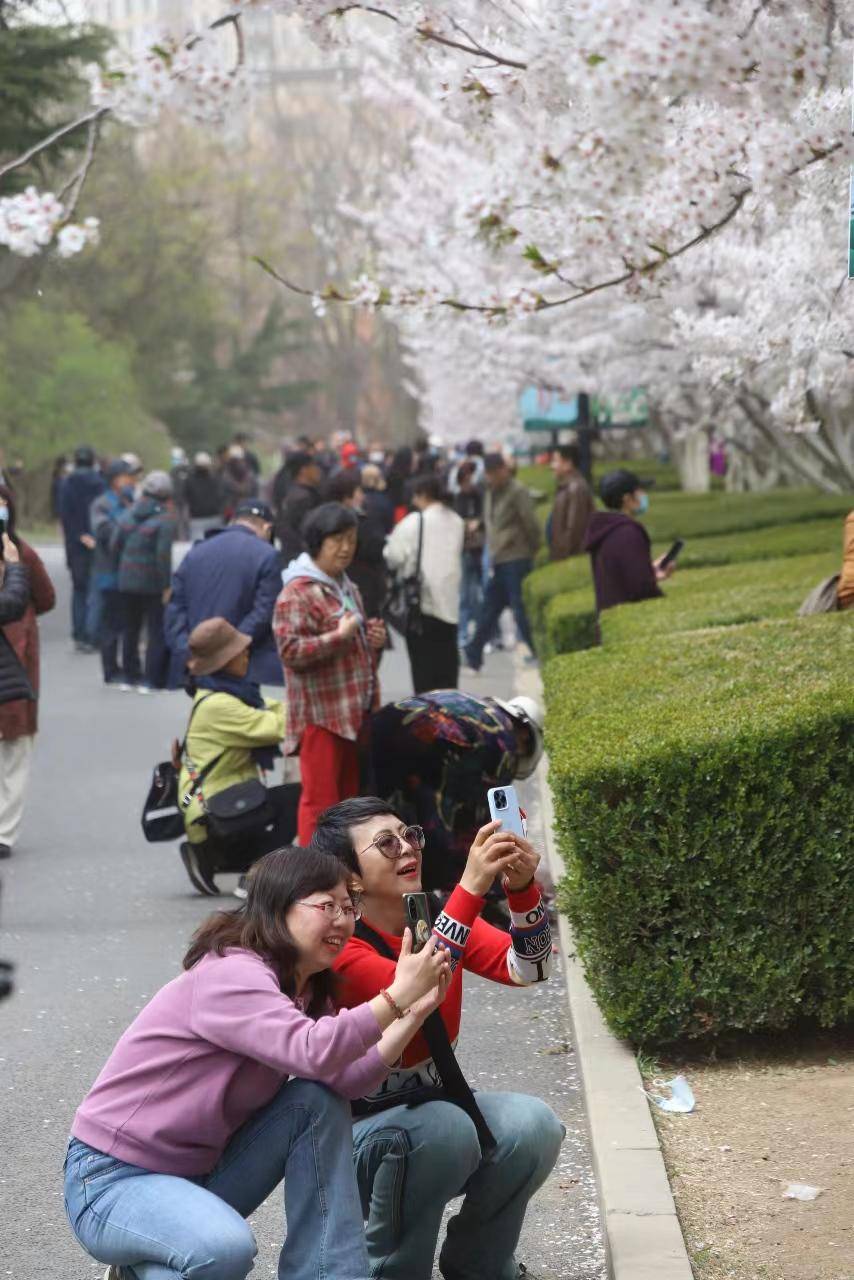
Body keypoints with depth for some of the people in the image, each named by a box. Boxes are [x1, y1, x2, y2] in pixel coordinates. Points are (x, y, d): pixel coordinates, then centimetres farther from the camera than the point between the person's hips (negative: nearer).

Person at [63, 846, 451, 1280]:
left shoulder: (306, 992, 7)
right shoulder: (230, 975, -21)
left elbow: (344, 1080, -12)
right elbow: (314, 1052, -38)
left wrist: (415, 1012, -18)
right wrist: (397, 996, -33)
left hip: (199, 1171, 9)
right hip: (110, 1180, -9)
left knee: (317, 1102, -7)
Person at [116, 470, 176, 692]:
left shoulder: (128, 514, 5)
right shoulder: (165, 519, -13)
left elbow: (116, 543, 4)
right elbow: (163, 554, -20)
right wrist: (167, 585, -16)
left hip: (126, 580, 6)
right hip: (153, 583, -6)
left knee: (131, 628, 17)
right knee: (158, 630, 1)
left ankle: (131, 675, 24)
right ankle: (154, 680, -2)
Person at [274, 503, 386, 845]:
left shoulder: (347, 589, 19)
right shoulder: (297, 592, -11)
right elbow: (291, 650, -20)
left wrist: (372, 640, 12)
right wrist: (339, 636, -23)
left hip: (355, 711, 9)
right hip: (320, 714, -9)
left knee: (350, 797, 13)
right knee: (321, 800, -8)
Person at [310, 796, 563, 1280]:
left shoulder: (439, 916, -3)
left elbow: (528, 968, -16)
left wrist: (522, 890, -35)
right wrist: (471, 887, -45)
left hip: (432, 1107, 6)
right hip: (354, 1132, -6)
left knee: (533, 1125, -20)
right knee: (445, 1128, -34)